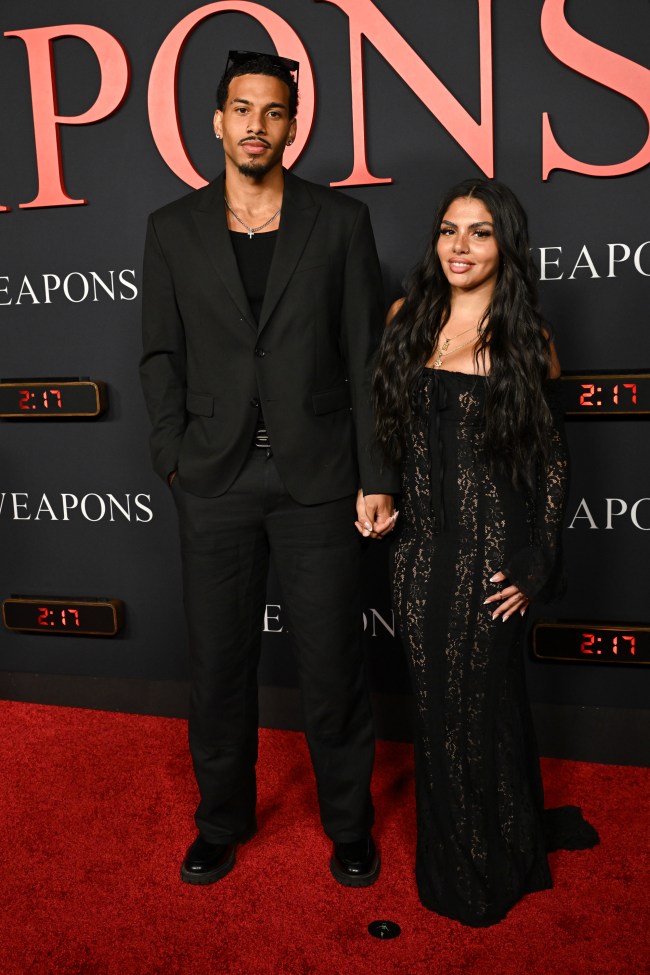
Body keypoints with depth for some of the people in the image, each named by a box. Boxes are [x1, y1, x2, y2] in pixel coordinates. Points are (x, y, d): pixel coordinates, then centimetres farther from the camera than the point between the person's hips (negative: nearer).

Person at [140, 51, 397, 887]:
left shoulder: (340, 222, 2)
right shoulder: (172, 229, 7)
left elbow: (364, 358, 0)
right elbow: (161, 356, 8)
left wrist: (374, 478, -4)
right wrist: (175, 458, -3)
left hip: (316, 476, -1)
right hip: (214, 481, 2)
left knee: (331, 663, 8)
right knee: (218, 663, 12)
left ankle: (348, 824, 30)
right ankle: (222, 822, 34)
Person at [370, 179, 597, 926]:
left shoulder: (525, 341, -4)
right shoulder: (408, 320, 5)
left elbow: (552, 462, -3)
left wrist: (535, 569, -7)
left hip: (490, 548, -3)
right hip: (421, 547, 4)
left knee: (483, 700, 7)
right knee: (434, 701, 13)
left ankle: (495, 869, 32)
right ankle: (446, 859, 36)